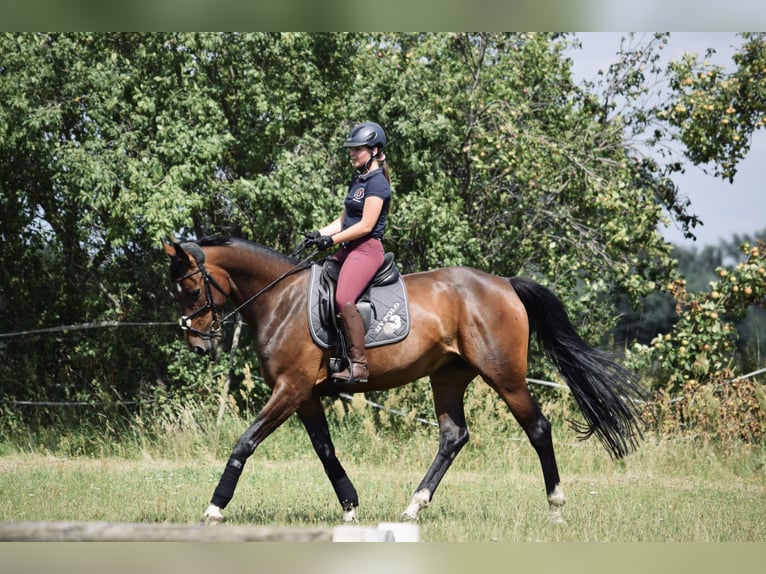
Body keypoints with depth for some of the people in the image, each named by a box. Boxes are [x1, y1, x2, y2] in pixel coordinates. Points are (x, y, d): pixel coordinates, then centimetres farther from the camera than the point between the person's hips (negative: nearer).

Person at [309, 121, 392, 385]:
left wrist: (332, 239, -16)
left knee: (343, 299, -30)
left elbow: (366, 225, -18)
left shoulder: (377, 183, -11)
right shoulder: (358, 180, 19)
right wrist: (319, 233, 4)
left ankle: (359, 365, -30)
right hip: (349, 249, 11)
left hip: (367, 249, -11)